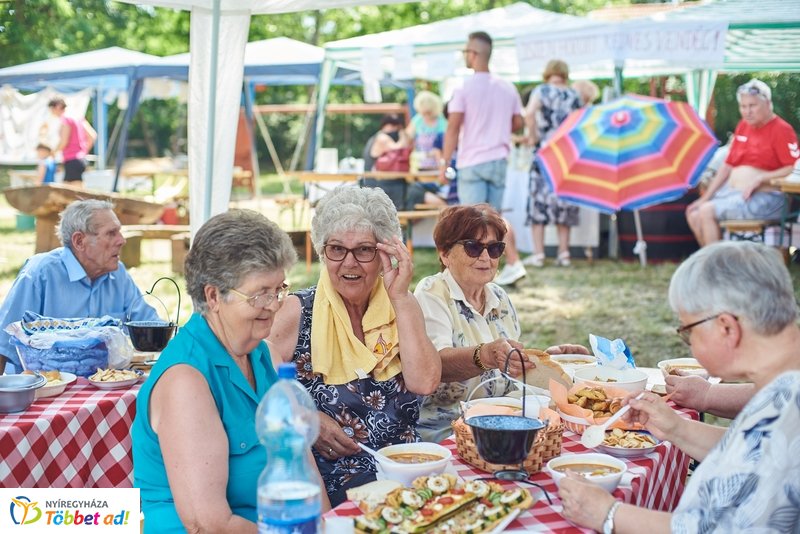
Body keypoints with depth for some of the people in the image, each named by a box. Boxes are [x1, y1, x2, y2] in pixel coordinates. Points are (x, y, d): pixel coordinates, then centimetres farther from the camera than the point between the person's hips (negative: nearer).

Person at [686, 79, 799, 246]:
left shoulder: (781, 129, -8)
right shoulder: (743, 126, 14)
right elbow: (728, 165, 16)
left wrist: (760, 178, -22)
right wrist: (705, 197, 11)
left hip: (764, 196, -8)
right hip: (732, 190, 8)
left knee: (707, 211, -22)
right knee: (694, 215, -5)